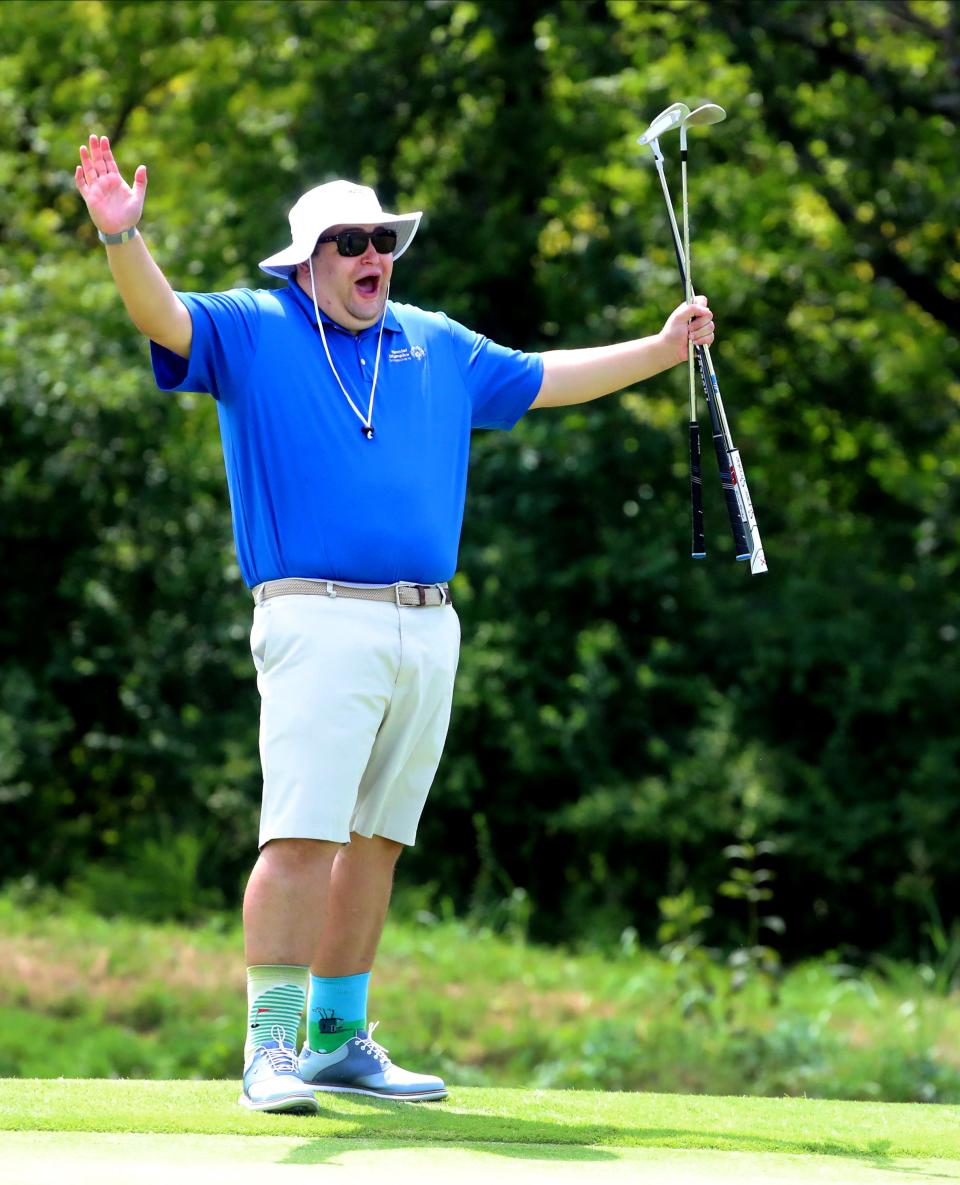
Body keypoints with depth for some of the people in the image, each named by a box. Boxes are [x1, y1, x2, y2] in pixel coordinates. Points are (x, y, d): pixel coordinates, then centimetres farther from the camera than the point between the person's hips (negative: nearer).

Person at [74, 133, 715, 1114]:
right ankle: (271, 1046, -13)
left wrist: (660, 349, 33)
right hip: (316, 621, -6)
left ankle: (339, 1038, 15)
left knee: (377, 838, 8)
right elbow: (163, 316, -11)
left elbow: (545, 379, 32)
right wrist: (121, 234, -29)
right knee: (301, 834, -14)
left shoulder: (436, 345, 21)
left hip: (428, 630, 6)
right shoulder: (252, 332, 6)